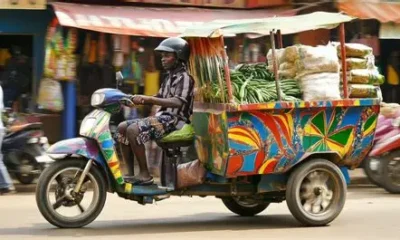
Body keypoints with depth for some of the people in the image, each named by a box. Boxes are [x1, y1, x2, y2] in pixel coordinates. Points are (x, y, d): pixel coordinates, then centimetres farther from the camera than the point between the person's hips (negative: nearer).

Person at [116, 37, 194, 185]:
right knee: (122, 127, 3)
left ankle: (145, 174, -21)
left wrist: (149, 99, -32)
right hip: (162, 116, 10)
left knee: (133, 130, -27)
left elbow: (178, 102, -25)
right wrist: (141, 100, 2)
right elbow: (160, 98, 22)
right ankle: (130, 172, -1)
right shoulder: (169, 76, 20)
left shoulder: (184, 77, -11)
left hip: (174, 120, -10)